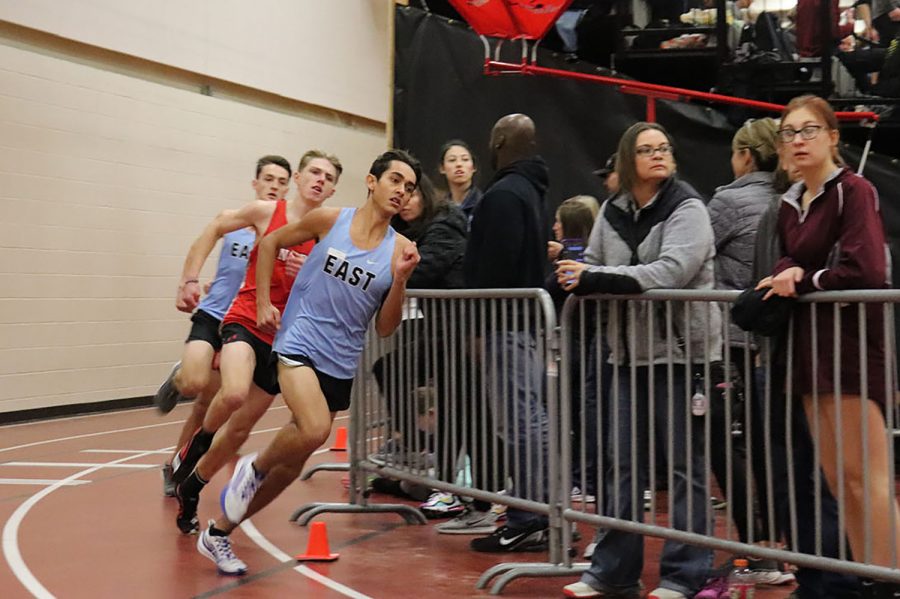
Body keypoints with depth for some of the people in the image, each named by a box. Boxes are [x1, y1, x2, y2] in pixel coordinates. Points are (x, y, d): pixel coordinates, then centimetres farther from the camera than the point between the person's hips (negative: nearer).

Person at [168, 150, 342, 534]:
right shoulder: (266, 213, -5)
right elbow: (216, 228, 8)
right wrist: (190, 278, 2)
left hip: (283, 337, 3)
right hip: (245, 320, -3)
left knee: (239, 430, 8)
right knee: (234, 393, -33)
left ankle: (189, 488, 31)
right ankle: (197, 443, -1)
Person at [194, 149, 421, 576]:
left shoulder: (399, 249, 1)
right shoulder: (330, 220, -3)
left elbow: (384, 328, 2)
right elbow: (270, 243, 11)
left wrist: (401, 279, -13)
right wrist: (263, 302, 4)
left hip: (341, 364, 4)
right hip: (299, 343, -4)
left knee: (293, 463, 8)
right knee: (314, 430, -31)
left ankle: (219, 533, 27)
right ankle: (254, 467, 1)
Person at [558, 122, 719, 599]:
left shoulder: (687, 208, -9)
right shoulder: (612, 212, 10)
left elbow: (671, 271, -23)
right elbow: (592, 267, 12)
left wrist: (596, 279, -23)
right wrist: (576, 275, -12)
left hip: (680, 349, -6)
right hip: (629, 351, 6)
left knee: (684, 465, 1)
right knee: (622, 464, 10)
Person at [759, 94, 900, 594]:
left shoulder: (853, 191, -9)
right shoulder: (790, 203, 15)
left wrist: (804, 283, -8)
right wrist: (787, 272, -4)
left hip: (852, 340, -8)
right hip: (810, 344, 8)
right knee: (837, 481, 9)